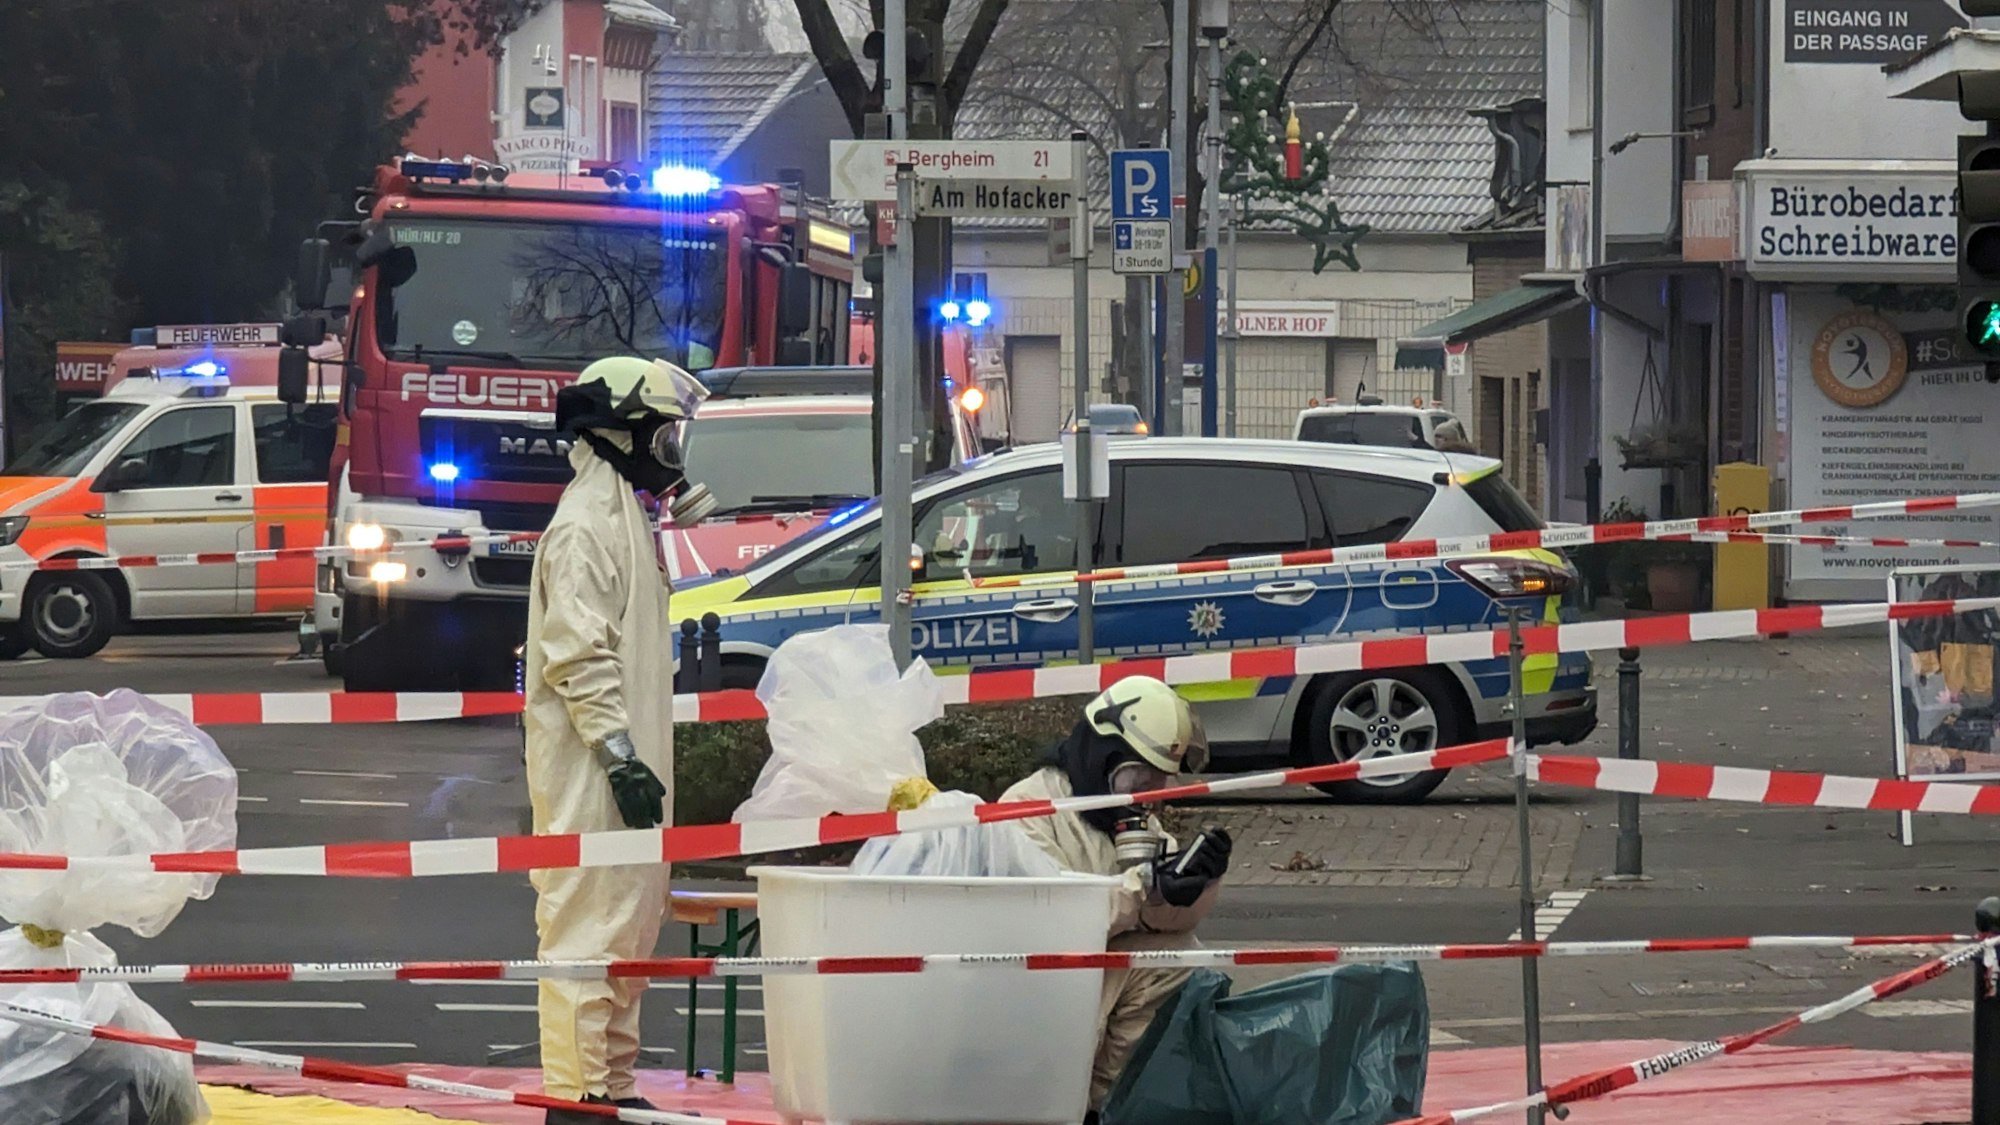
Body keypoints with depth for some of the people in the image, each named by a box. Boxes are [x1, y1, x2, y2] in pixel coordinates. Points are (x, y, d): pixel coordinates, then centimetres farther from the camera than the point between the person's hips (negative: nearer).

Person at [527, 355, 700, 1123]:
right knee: (589, 924, -10)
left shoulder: (629, 518, 19)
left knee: (630, 924, 15)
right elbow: (579, 656, -21)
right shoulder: (587, 525, -14)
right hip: (590, 770, -11)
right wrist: (621, 755, -24)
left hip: (627, 762, 11)